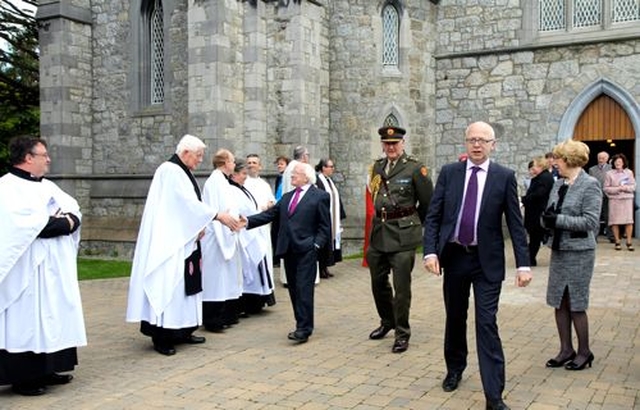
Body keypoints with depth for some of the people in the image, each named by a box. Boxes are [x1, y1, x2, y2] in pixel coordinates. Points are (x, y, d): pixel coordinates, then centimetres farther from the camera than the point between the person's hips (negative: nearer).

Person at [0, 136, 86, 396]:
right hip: (28, 271, -8)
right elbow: (26, 224, -23)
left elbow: (75, 212, 10)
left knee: (53, 317, 11)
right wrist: (61, 223, -11)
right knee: (27, 319, -3)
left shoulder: (47, 186, 15)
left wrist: (68, 219, -13)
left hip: (56, 268, 8)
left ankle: (46, 370, 20)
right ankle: (23, 377, 6)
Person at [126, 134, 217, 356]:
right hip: (169, 242, -10)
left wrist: (199, 227, -2)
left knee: (184, 284, 11)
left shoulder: (183, 173, 16)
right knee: (168, 284, -7)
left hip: (184, 241, 10)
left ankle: (182, 331, 19)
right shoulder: (170, 171, -14)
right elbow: (188, 203, -21)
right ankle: (162, 336, -2)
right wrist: (218, 216, -20)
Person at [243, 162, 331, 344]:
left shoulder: (320, 197, -1)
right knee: (293, 289, 9)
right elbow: (269, 214, 10)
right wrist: (248, 221, -3)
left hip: (306, 251, -6)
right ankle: (303, 325, 18)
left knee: (303, 289, -9)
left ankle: (303, 329, -7)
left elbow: (325, 226, -3)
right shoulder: (287, 197, 17)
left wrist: (316, 245, -12)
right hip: (288, 250, 7)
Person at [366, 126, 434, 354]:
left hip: (403, 235, -6)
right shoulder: (377, 167, 9)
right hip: (379, 233, 6)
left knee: (401, 287, -1)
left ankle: (402, 333, 14)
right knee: (378, 282, 16)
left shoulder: (414, 168, -8)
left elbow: (428, 203, -2)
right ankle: (387, 322, 38)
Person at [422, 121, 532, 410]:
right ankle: (455, 368, 40)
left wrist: (523, 264, -10)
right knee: (455, 318, 17)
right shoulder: (449, 173, 2)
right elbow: (433, 216, 0)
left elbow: (515, 223, -4)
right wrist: (430, 251, -12)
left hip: (487, 260, -2)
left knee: (487, 325, -5)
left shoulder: (505, 177, -3)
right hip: (453, 256, 2)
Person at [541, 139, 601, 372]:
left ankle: (584, 352, 18)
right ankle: (566, 350, 22)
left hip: (579, 252, -7)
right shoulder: (558, 185, 10)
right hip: (558, 250, 7)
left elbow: (590, 221, -17)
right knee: (559, 302, 10)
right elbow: (550, 215, 13)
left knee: (576, 304, 2)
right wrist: (547, 218, -9)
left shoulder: (590, 185, -10)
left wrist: (558, 220, -19)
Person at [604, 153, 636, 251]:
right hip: (614, 200, -1)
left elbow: (633, 186, 8)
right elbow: (606, 188, 0)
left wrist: (626, 188, -11)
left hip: (627, 199, 1)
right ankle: (617, 242, 9)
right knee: (615, 221, -1)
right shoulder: (609, 174, 4)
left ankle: (629, 242, 2)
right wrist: (617, 189, -12)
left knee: (629, 221, -5)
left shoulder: (629, 172, 9)